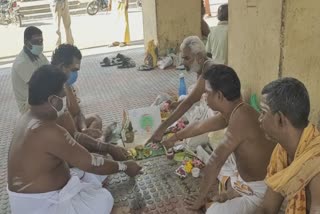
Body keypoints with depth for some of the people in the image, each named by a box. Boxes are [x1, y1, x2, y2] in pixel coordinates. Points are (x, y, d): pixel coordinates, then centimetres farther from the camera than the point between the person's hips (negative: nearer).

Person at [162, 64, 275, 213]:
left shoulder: (240, 117, -30)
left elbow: (215, 161, -25)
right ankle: (233, 192, 8)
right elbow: (200, 126, 16)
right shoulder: (232, 111, 0)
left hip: (260, 190, -9)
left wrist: (200, 198, -15)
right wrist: (174, 138, 31)